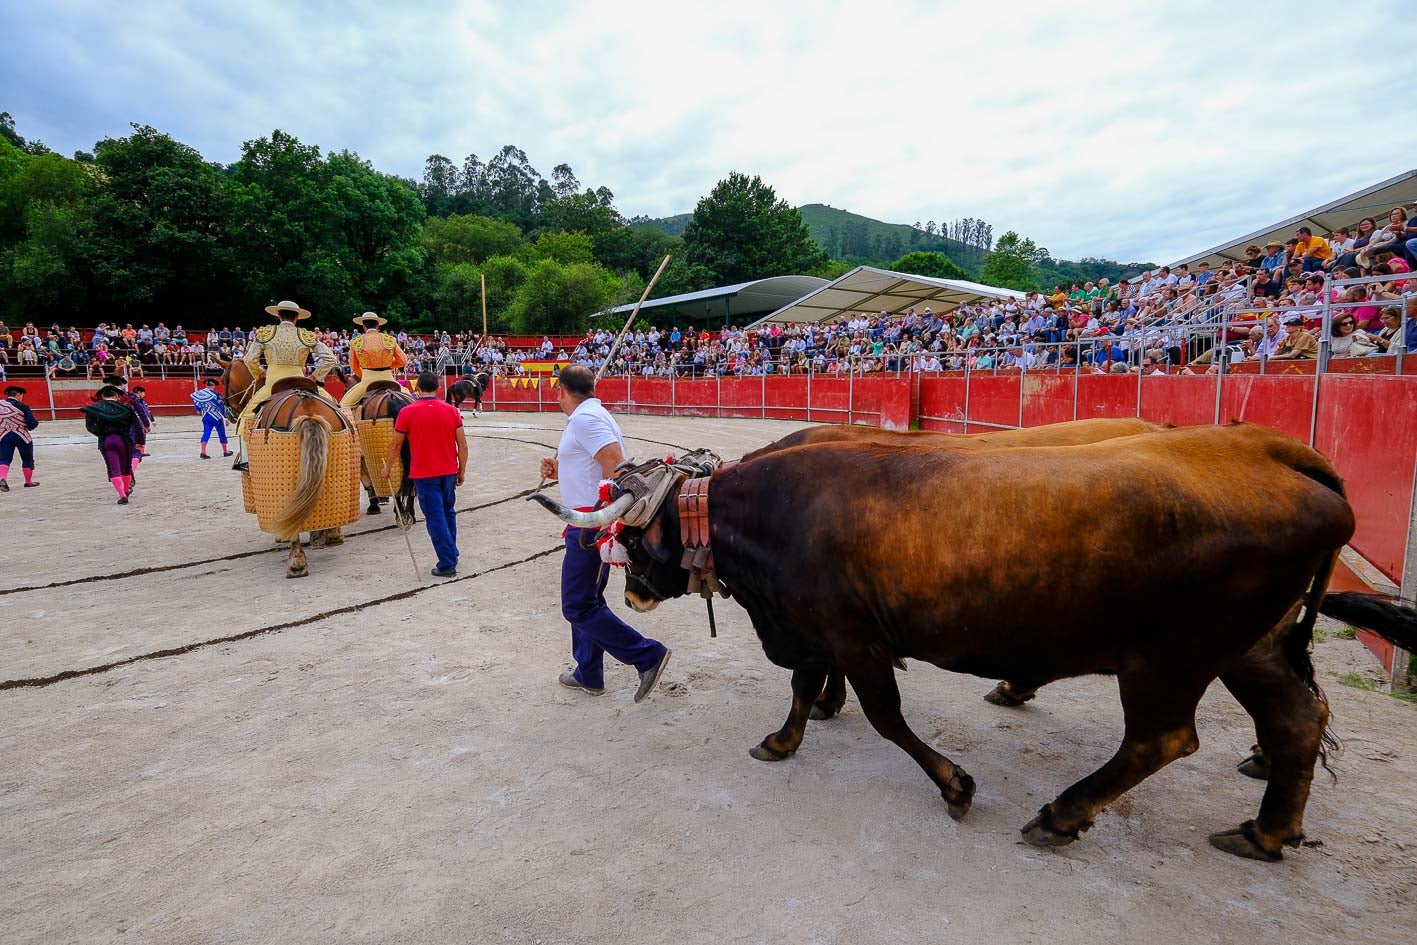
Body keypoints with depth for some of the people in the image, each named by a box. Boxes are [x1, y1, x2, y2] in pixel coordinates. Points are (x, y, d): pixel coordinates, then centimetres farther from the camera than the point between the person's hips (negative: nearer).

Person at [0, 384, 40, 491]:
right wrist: (36, 422, 6)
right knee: (27, 460, 14)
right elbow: (32, 424, -15)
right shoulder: (23, 407, -13)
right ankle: (28, 481, 26)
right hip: (21, 437, -3)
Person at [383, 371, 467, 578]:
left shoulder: (407, 412, -7)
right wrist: (462, 471, 10)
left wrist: (387, 468, 15)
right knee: (448, 513, 20)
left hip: (424, 475, -3)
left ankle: (447, 565, 2)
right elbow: (463, 445, -1)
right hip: (449, 472, 4)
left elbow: (395, 445, 0)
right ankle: (452, 555, 31)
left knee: (436, 518, 1)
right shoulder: (451, 410, 0)